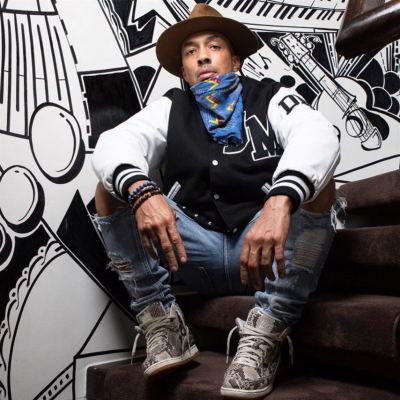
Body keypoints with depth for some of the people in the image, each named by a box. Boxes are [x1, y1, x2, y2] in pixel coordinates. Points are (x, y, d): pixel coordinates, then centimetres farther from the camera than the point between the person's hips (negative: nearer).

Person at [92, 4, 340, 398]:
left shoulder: (270, 99, 2)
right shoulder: (170, 108, 9)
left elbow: (317, 134, -21)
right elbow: (114, 143, -10)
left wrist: (280, 202, -42)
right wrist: (142, 191, -34)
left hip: (270, 252, -1)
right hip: (197, 253, 2)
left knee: (314, 180, -25)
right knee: (112, 188, -9)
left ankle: (264, 335, -24)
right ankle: (161, 324, -11)